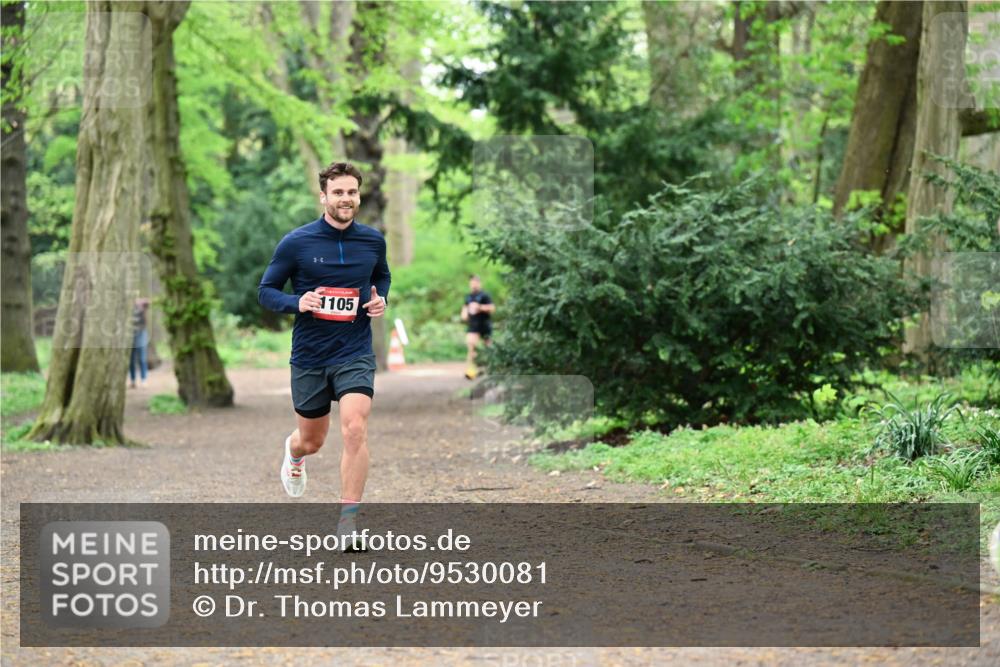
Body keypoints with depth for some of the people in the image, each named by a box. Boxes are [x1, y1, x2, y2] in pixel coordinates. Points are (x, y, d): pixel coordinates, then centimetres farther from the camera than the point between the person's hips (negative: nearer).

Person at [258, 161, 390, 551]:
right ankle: (294, 454, 54)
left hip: (355, 354, 0)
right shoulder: (296, 242, -8)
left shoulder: (373, 241, 0)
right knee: (312, 441, 14)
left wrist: (381, 300, -1)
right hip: (309, 357, 0)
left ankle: (348, 520, -13)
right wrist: (297, 303, -21)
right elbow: (266, 291, -1)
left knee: (355, 429, -21)